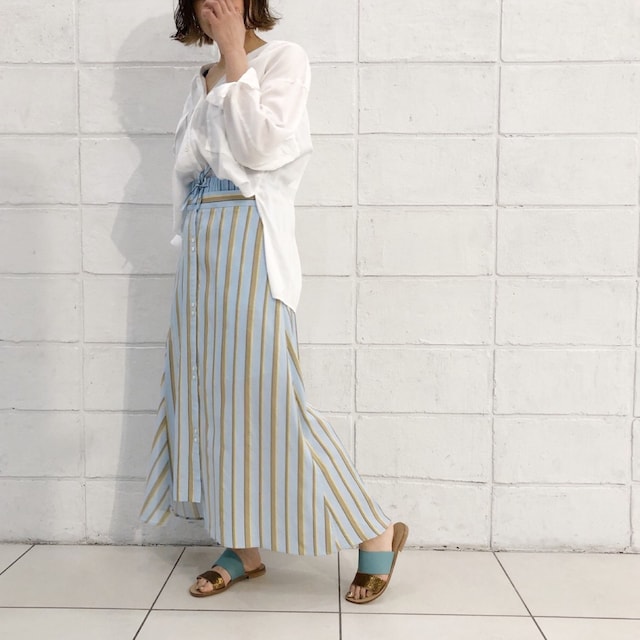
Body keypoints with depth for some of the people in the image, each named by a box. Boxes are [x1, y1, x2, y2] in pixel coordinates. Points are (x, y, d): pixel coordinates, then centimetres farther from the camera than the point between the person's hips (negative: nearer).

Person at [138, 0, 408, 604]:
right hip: (201, 247, 8)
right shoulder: (204, 79, 20)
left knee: (264, 396, -10)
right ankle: (243, 549, 17)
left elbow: (259, 149, -15)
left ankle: (377, 533, 4)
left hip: (250, 243, -7)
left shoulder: (283, 58, 0)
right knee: (211, 394, 5)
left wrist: (235, 55, -11)